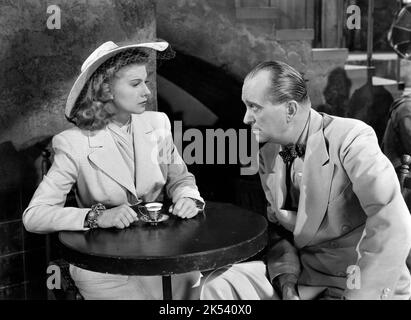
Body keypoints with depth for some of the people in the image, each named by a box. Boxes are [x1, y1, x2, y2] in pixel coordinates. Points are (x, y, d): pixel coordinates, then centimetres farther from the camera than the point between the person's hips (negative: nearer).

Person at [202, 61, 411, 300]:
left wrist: (358, 295, -26)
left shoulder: (351, 138, -18)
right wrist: (287, 281, -7)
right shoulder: (268, 156, 4)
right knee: (217, 286, -10)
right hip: (303, 272, 6)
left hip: (366, 283, -6)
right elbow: (278, 227, 11)